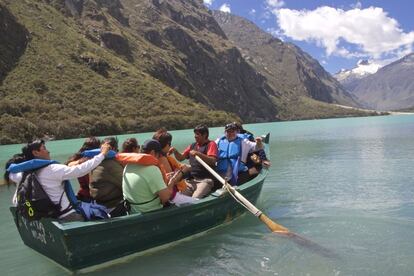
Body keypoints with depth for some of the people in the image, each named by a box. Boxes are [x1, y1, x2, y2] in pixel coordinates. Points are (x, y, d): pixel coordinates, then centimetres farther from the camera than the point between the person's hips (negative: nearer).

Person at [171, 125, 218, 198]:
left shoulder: (211, 144, 2)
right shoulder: (193, 146, 20)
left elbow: (212, 161, -13)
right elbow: (181, 158, 19)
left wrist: (198, 154, -22)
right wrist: (175, 151, 0)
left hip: (205, 180, -5)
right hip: (191, 179, 6)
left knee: (195, 199, -26)